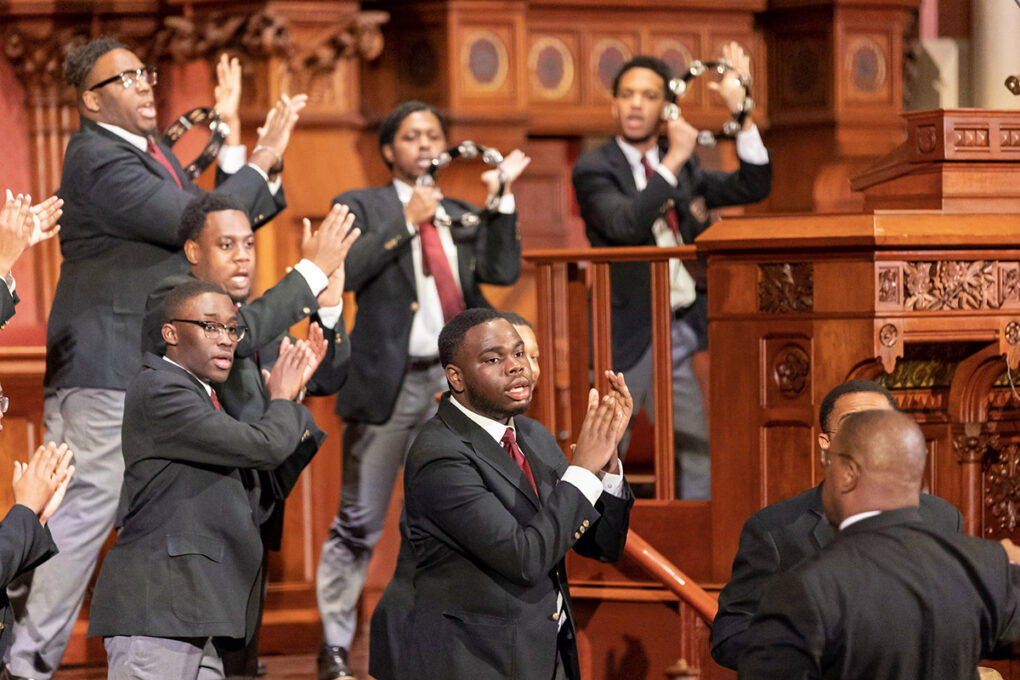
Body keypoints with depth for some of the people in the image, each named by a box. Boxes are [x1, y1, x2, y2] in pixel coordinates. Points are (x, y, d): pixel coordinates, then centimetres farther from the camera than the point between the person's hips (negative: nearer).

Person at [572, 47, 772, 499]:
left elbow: (753, 187, 7)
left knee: (697, 457, 8)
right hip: (627, 337, -6)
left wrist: (741, 115, -2)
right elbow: (624, 224, -23)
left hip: (679, 331, 6)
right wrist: (673, 161, -24)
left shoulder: (684, 167, 12)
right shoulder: (594, 168, -6)